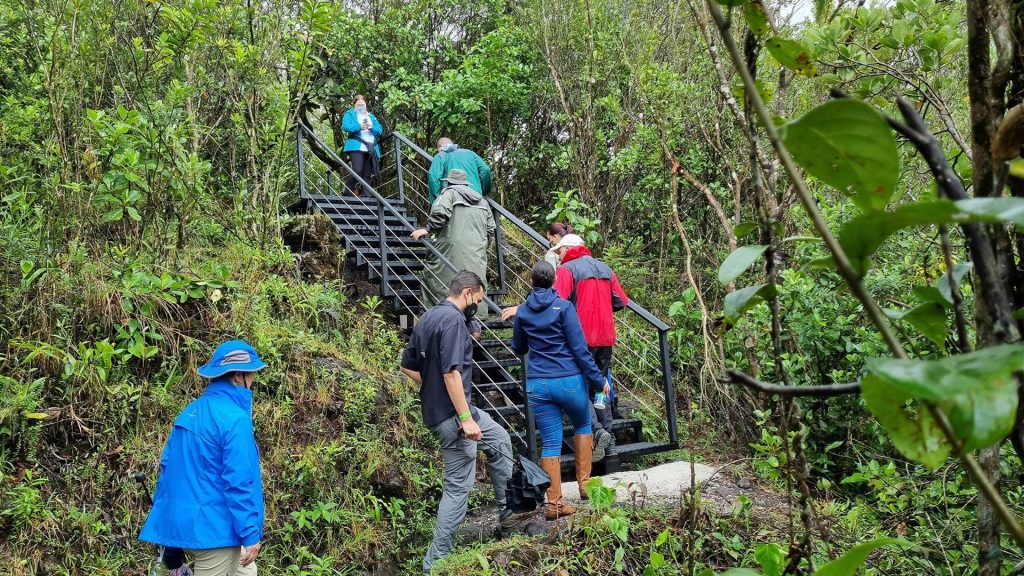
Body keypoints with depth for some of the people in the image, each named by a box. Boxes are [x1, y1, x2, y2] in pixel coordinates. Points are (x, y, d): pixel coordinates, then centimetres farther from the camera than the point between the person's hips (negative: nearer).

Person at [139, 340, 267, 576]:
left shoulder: (190, 411, 8)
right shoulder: (234, 418, -18)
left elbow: (168, 466, 14)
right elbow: (239, 482, -21)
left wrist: (164, 516, 23)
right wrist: (251, 535, -16)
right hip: (213, 528, -9)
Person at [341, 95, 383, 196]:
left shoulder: (371, 116, 24)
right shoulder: (350, 114, 12)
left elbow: (379, 130, 12)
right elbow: (345, 126, -7)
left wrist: (371, 127, -9)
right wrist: (359, 127, -20)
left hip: (371, 149, 5)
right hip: (356, 147, -5)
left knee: (367, 175, 1)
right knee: (357, 170, -20)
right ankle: (347, 192, -7)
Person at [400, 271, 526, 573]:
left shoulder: (427, 318, 11)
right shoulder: (453, 319, -18)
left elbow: (408, 366, 17)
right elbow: (451, 372, -26)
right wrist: (466, 419, -24)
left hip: (437, 407, 10)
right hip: (452, 413, -10)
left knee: (499, 440, 24)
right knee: (459, 486, -2)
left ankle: (508, 510, 32)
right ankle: (435, 561, 5)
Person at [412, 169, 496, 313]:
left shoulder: (450, 192, 3)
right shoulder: (481, 200, 22)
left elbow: (440, 212, -16)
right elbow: (490, 228, 20)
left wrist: (428, 229, -11)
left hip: (454, 247, -6)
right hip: (477, 251, 6)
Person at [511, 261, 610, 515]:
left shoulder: (522, 311, 5)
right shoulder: (564, 306, -7)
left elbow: (518, 349, 19)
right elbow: (579, 348, -10)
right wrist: (598, 379, -4)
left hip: (538, 385, 2)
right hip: (569, 380, -2)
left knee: (550, 443, 6)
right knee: (582, 425, 24)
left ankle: (554, 503, 6)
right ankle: (584, 483, 24)